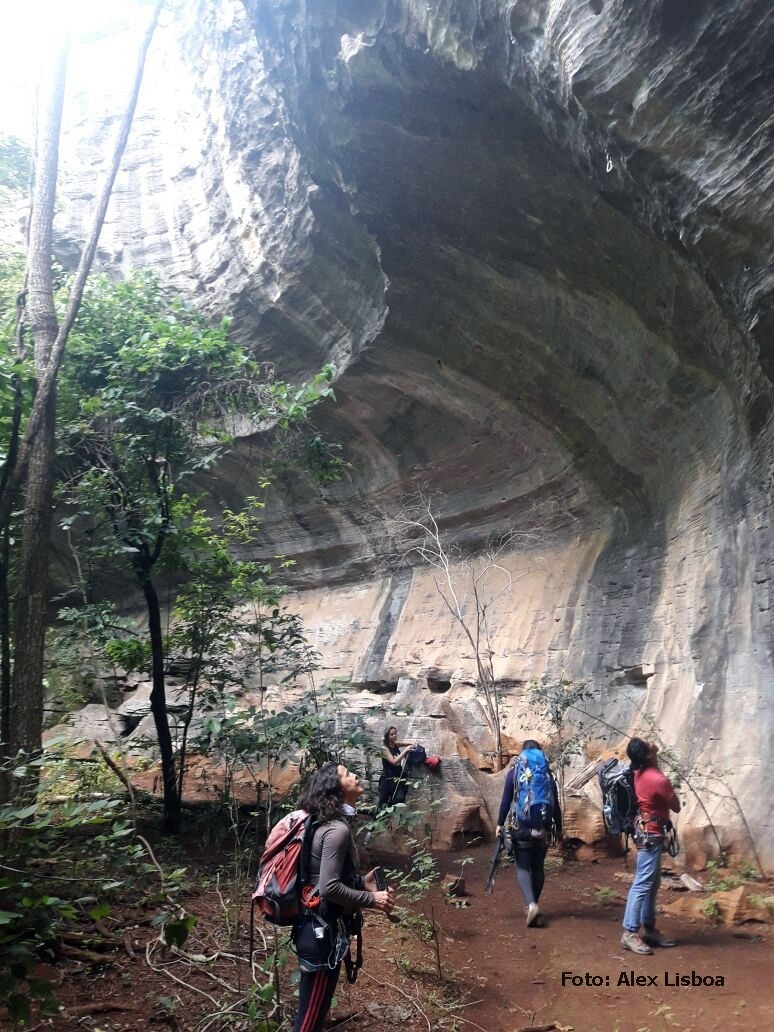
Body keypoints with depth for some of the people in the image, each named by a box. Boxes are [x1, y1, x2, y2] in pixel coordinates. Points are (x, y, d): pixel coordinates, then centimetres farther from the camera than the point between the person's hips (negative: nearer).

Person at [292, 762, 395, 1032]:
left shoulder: (331, 824, 9)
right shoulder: (337, 830, -22)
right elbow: (328, 887, -26)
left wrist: (362, 882, 7)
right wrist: (371, 899, -17)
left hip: (321, 924, 10)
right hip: (322, 929, -10)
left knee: (315, 1010, 23)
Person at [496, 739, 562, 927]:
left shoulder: (514, 771, 1)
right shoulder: (547, 772, 5)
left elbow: (506, 800, -3)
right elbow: (555, 804, 6)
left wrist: (500, 824, 3)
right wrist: (558, 828, 14)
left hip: (521, 827, -2)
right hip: (542, 828, 2)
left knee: (522, 867, 2)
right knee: (538, 867, 15)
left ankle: (531, 904, -16)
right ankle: (533, 904, 22)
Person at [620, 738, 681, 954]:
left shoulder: (640, 772, 1)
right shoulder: (658, 780, -23)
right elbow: (676, 807, -9)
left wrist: (651, 749, 5)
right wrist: (671, 791, 8)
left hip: (647, 832, 10)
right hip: (651, 835, -10)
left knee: (652, 884, 16)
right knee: (643, 884, -7)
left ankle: (649, 929, 22)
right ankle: (630, 933, -5)